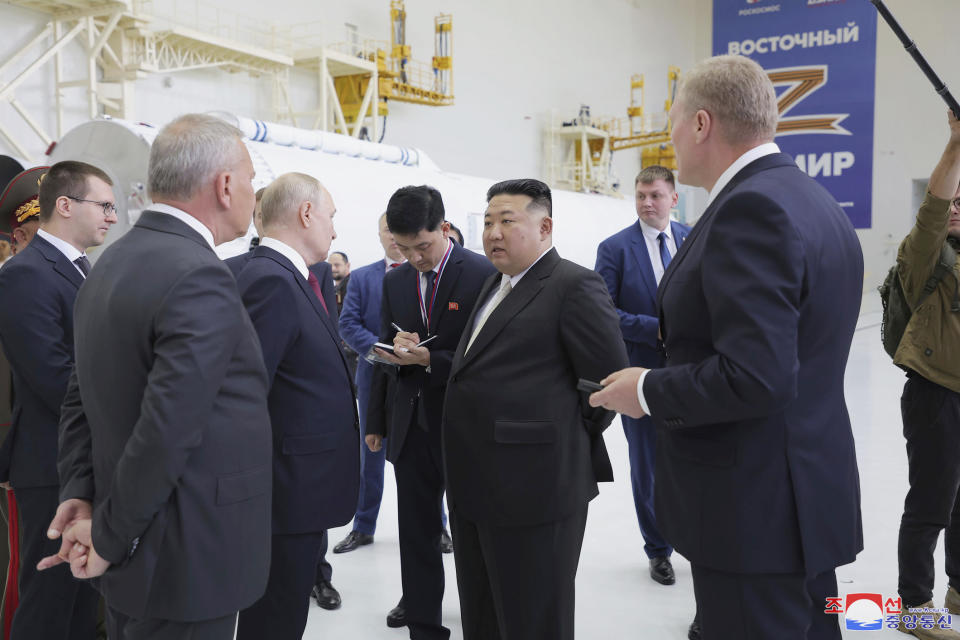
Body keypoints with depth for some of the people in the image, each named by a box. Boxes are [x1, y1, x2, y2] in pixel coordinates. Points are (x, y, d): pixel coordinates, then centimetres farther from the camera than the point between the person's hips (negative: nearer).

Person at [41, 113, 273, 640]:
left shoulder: (111, 264, 6)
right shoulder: (200, 279, -24)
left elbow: (81, 396, 9)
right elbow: (167, 431, -27)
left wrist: (80, 493, 4)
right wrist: (110, 538, -15)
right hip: (189, 563, -8)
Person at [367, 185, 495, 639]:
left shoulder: (483, 275, -11)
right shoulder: (395, 281, 7)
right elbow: (388, 355, 13)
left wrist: (429, 359, -23)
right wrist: (397, 346, -10)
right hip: (411, 425, 5)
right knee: (416, 533, 11)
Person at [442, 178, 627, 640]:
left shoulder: (575, 286, -12)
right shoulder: (495, 285, 16)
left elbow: (609, 379, -14)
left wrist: (572, 438, -4)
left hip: (534, 486, -9)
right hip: (474, 488, 9)